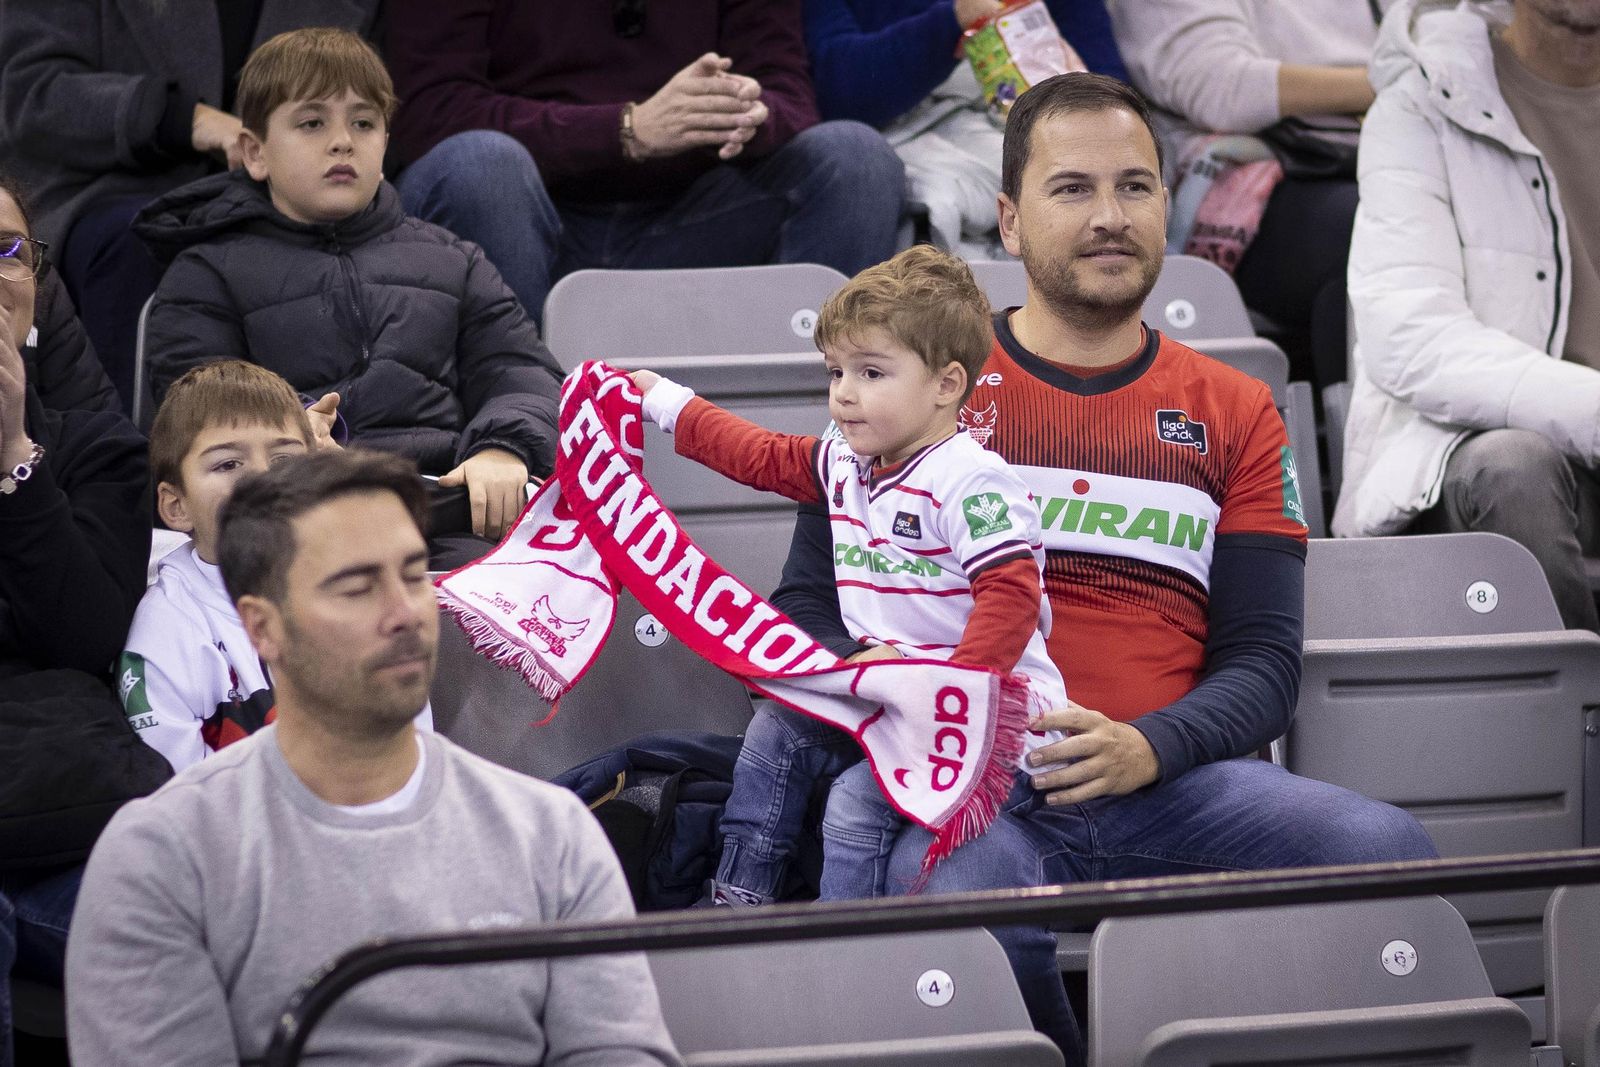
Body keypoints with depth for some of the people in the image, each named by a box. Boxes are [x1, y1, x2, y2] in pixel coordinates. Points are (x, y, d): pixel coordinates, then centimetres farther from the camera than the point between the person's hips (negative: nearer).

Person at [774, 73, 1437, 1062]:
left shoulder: (1233, 413, 18)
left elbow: (1264, 659, 11)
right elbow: (808, 609, 12)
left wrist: (1146, 748, -10)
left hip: (1164, 784, 2)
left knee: (1390, 848, -28)